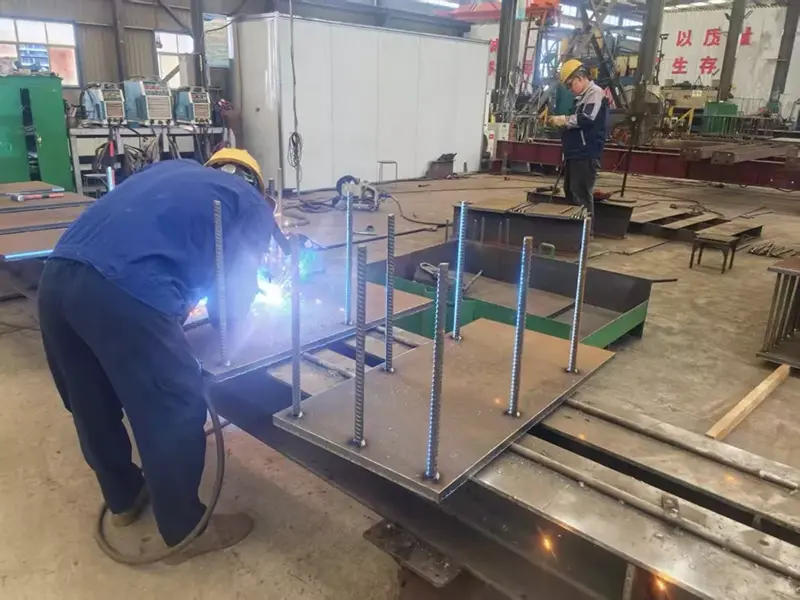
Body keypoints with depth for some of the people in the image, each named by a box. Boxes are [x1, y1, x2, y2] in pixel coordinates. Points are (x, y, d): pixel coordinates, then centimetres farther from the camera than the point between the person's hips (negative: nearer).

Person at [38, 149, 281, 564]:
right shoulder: (253, 205, 13)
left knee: (92, 404, 24)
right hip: (122, 292, -8)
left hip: (57, 277, 8)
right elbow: (237, 286, 12)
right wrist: (223, 322, 32)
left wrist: (179, 306, 35)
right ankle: (185, 531, 28)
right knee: (173, 413, 10)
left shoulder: (173, 170, 30)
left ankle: (124, 499, 47)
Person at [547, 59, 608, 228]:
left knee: (582, 196, -11)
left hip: (586, 155, -10)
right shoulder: (582, 97, 22)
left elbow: (588, 119, -22)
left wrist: (563, 119, -15)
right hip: (575, 154, 10)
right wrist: (562, 124, 15)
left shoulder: (596, 93, -8)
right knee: (570, 193, 13)